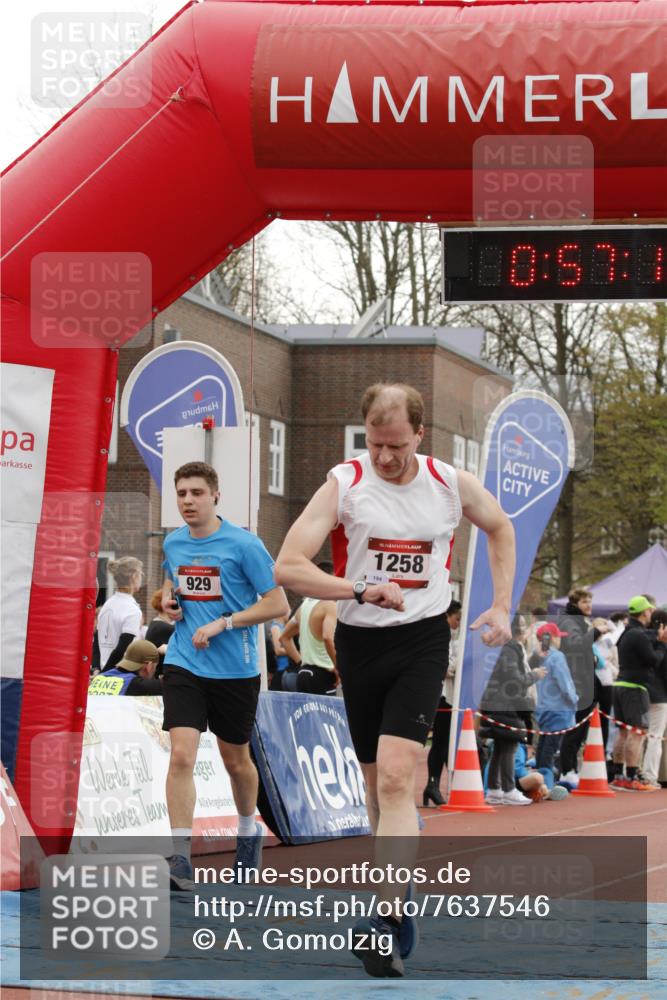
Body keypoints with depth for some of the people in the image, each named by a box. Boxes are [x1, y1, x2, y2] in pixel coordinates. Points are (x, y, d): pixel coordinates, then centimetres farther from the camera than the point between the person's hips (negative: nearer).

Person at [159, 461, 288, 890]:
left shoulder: (243, 544, -11)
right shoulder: (173, 543, 5)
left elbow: (278, 603, -12)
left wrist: (222, 623, -18)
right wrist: (168, 599, 4)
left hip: (235, 670, -2)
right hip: (184, 665, 2)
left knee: (236, 759, 14)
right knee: (182, 755, -15)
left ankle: (249, 829, 43)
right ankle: (180, 857, -15)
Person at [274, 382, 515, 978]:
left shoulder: (453, 485, -2)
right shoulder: (344, 485, -8)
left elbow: (500, 528, 21)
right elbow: (287, 568, -14)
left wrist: (501, 606, 14)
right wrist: (361, 591, -25)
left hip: (422, 640, -2)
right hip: (360, 642, 2)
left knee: (396, 774, -19)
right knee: (377, 781, 11)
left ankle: (389, 918, -26)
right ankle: (398, 892, 27)